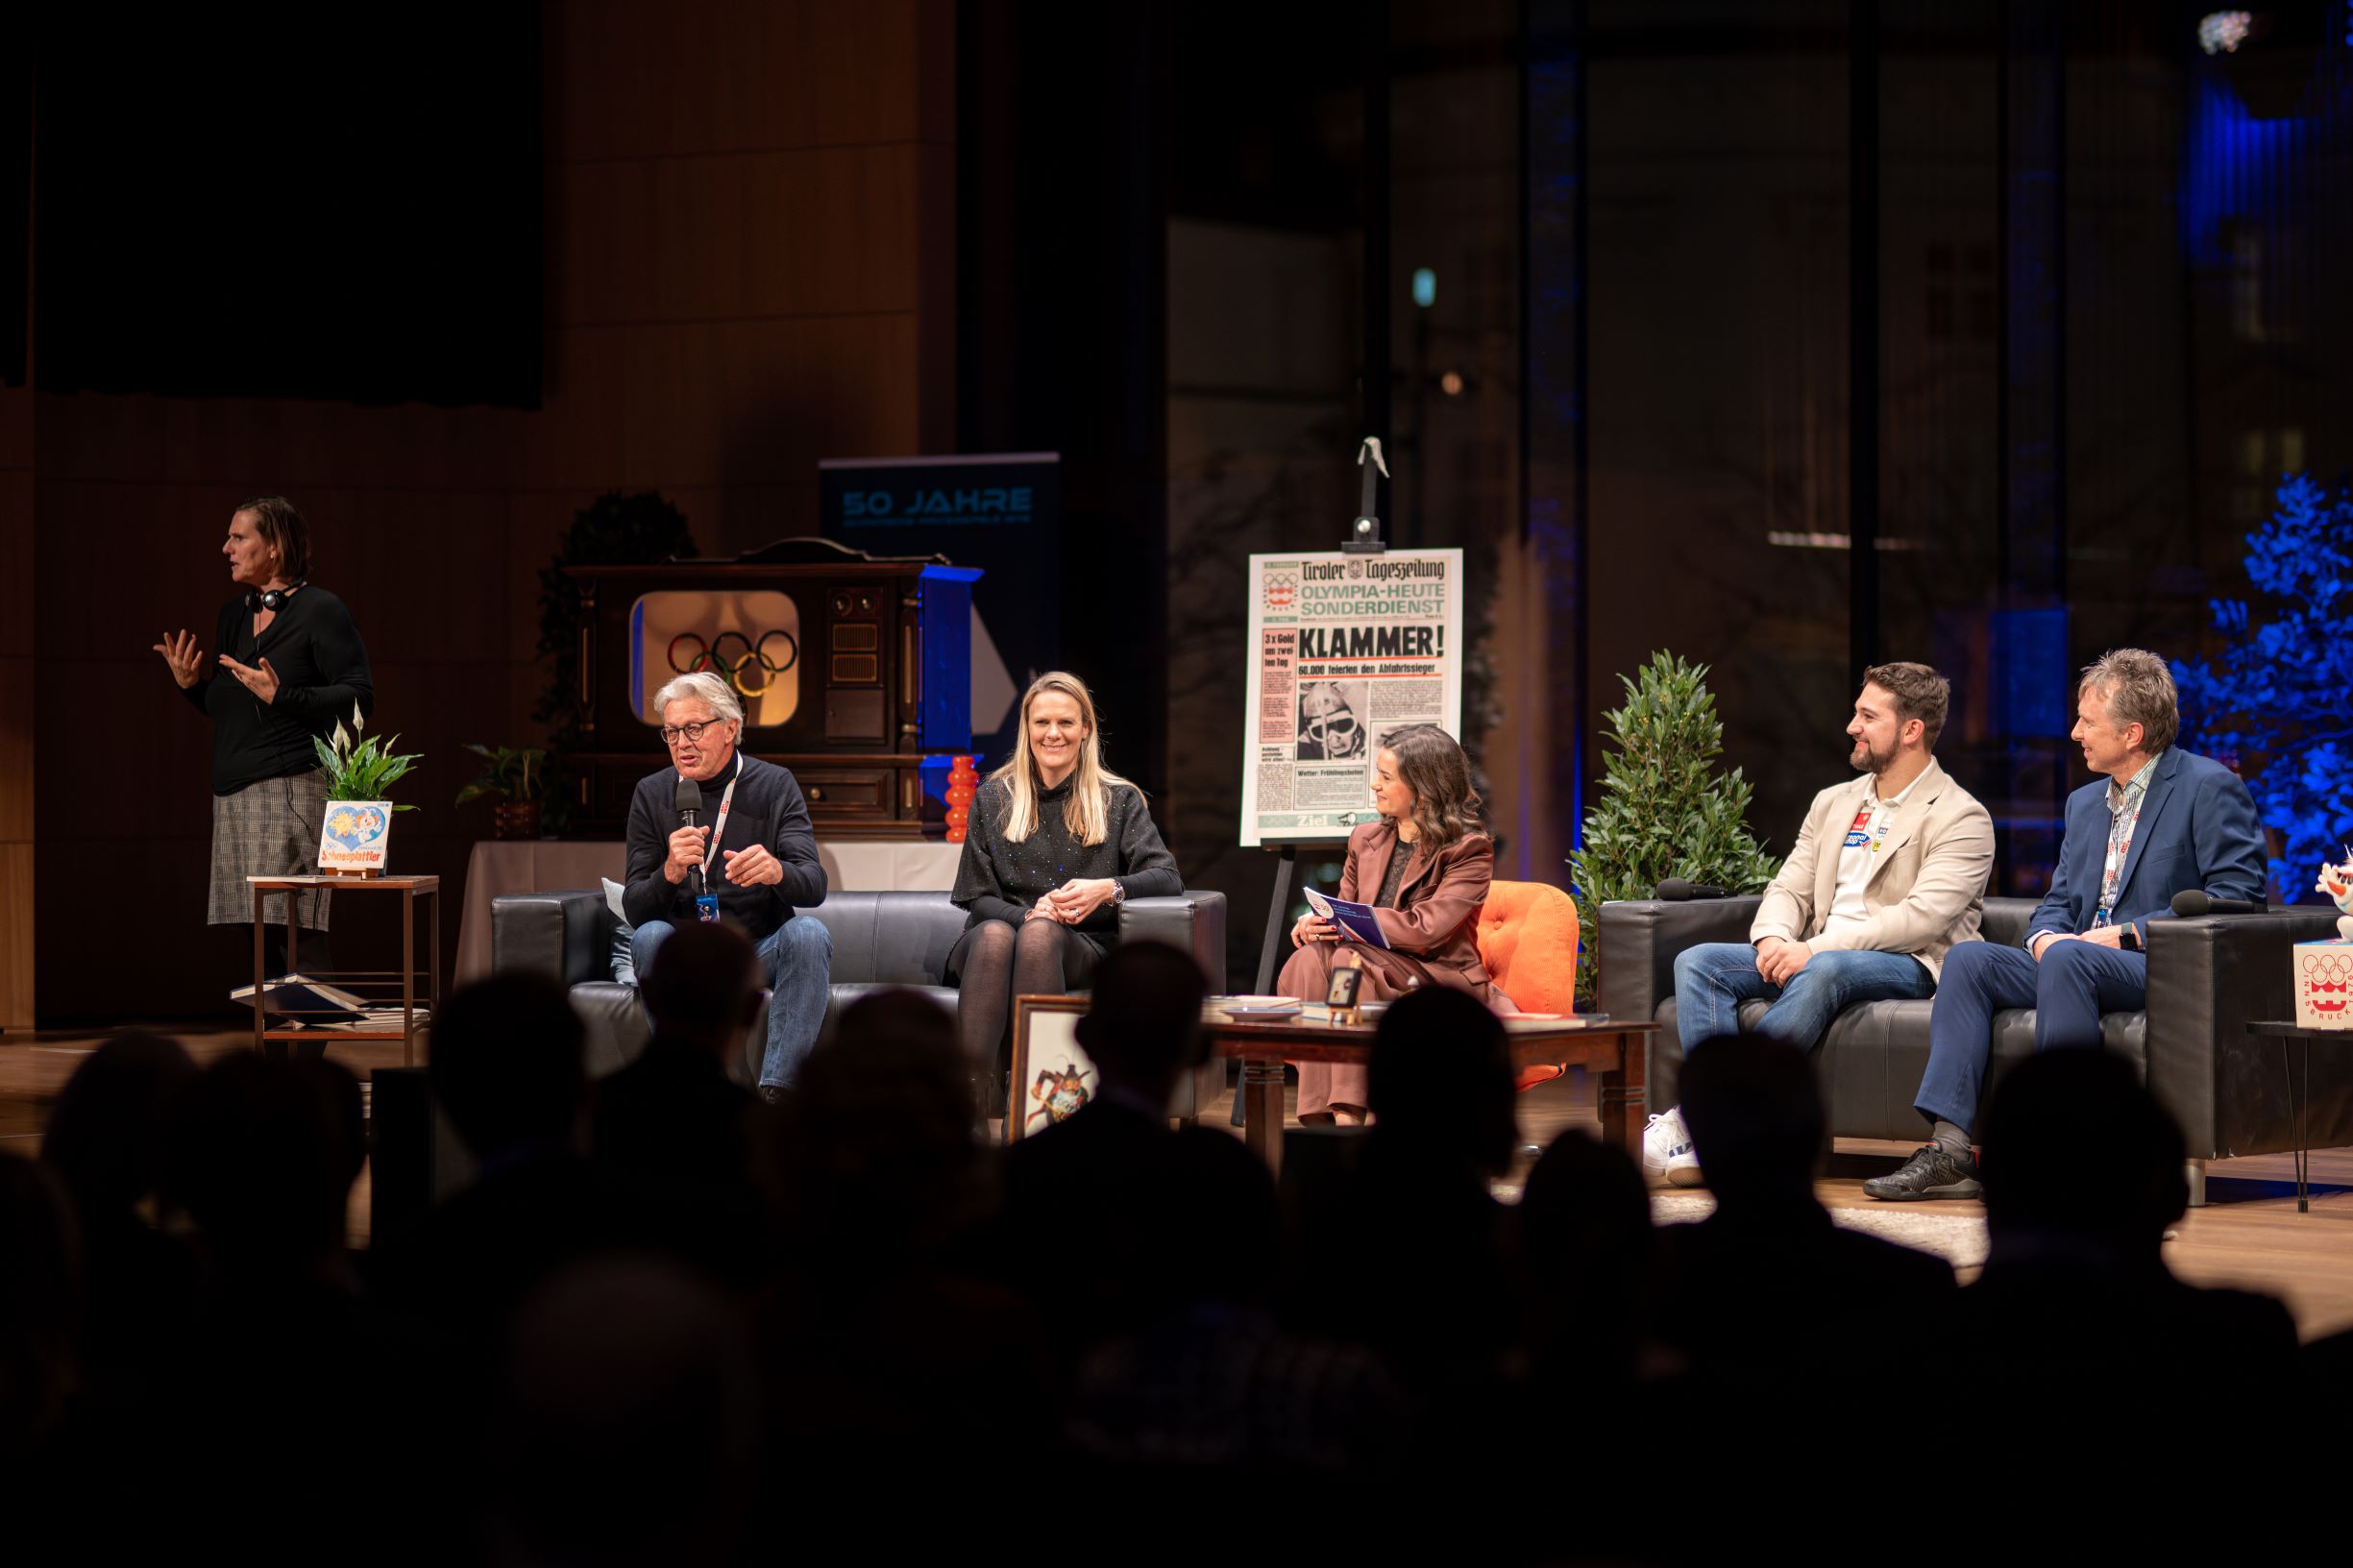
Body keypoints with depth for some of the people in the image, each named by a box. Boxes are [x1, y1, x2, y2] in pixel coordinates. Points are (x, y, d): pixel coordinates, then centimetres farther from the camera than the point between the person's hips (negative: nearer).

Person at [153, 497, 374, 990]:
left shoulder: (320, 610, -4)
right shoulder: (233, 615, 18)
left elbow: (359, 698, -10)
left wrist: (282, 696, -19)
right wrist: (191, 685, 7)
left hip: (292, 786, -8)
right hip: (234, 796, 8)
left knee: (290, 929, -15)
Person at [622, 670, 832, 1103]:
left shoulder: (774, 785, -2)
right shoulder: (652, 794, 1)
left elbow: (814, 886, -14)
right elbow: (634, 910, -6)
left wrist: (777, 871, -40)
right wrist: (670, 873, -29)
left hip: (761, 950, 0)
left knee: (810, 933, -30)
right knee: (650, 937, -30)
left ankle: (775, 1092, -35)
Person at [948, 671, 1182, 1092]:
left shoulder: (1119, 800, 13)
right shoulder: (993, 799, 16)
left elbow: (1167, 877, 1)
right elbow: (976, 899, 9)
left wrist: (1108, 890, -20)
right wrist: (1026, 914, -14)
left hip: (1078, 949, -1)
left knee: (1041, 934, -36)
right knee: (994, 934, -36)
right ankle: (972, 1088, -51)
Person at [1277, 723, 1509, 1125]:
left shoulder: (1470, 850, -4)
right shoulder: (1365, 840, 17)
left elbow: (1426, 929, -16)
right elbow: (1343, 909, 21)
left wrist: (1341, 923, -16)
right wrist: (1317, 922, -5)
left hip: (1439, 980, -5)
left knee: (1349, 961, -34)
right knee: (1308, 962, -29)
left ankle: (1347, 1117, -42)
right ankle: (1319, 1120, -41)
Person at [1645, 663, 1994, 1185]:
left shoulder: (1961, 818, -4)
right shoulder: (1833, 804, 21)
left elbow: (1924, 916, -16)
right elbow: (1788, 888, 16)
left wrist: (1816, 948, -23)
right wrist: (1773, 938, -10)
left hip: (1907, 966, -7)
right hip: (1812, 956, 7)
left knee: (1825, 971, -39)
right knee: (1697, 962, -16)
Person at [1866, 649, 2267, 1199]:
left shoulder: (2209, 788, -3)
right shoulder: (2085, 803, 22)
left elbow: (2237, 897, -12)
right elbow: (2058, 902, 22)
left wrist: (2126, 933, -15)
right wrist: (2046, 936, -4)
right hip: (2077, 962, 8)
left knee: (2067, 959, -36)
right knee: (1967, 958, -13)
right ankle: (1949, 1146, -24)